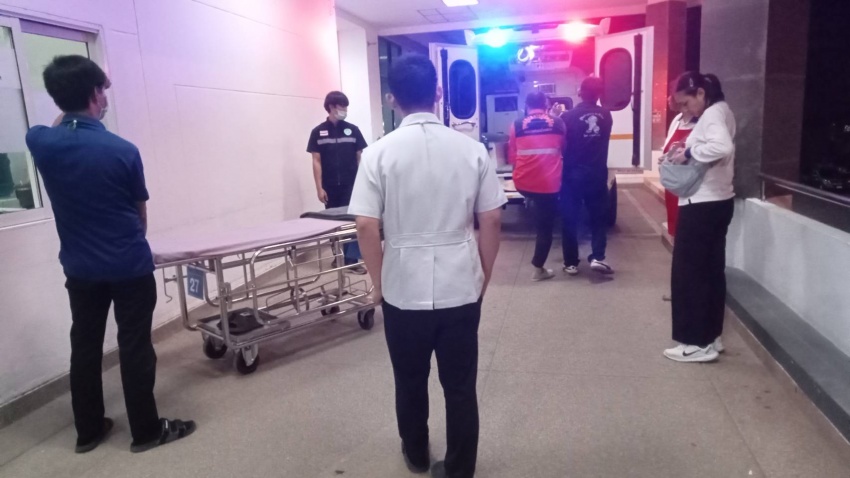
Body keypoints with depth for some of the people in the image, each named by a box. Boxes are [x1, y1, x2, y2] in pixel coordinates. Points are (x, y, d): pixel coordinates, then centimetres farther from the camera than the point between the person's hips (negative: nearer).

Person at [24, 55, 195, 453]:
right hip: (130, 266, -4)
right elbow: (141, 215, -1)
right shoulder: (123, 150, -16)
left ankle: (88, 431, 29)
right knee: (134, 348, 5)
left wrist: (70, 105, 21)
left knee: (85, 347, 15)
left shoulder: (41, 142, -5)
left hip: (80, 269, 5)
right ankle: (146, 430, 17)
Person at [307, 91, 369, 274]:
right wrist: (319, 188, -3)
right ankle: (339, 256, 27)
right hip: (330, 187, 1)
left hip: (351, 185, 0)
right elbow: (317, 161, 2)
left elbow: (360, 158, 6)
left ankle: (352, 259, 2)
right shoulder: (318, 132, 2)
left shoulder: (353, 130, 3)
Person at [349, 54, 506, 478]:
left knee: (410, 381, 20)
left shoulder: (380, 154, -9)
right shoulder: (471, 150, -5)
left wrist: (378, 281, 4)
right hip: (460, 287, 1)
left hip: (404, 288, 0)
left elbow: (366, 227, -11)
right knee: (460, 384, 14)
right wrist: (483, 275, 12)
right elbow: (491, 221, -2)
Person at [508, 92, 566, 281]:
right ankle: (538, 269, 17)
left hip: (523, 183, 1)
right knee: (545, 226, 10)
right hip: (549, 183, -1)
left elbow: (512, 157, 9)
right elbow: (566, 152, 15)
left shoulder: (516, 125, 0)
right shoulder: (558, 124, 1)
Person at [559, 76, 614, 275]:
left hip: (572, 174, -2)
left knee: (570, 219, 7)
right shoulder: (606, 115, 0)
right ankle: (597, 257, 2)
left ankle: (571, 262, 10)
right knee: (599, 216, 14)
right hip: (597, 174, 2)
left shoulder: (568, 116, -11)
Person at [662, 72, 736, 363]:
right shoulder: (718, 113, 17)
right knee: (711, 271, 13)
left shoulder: (713, 114, -15)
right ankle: (711, 337, 22)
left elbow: (723, 147, -34)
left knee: (688, 273, -3)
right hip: (716, 202, 10)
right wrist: (688, 154, 0)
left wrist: (689, 152, -21)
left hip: (703, 205, -10)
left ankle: (698, 343, 5)